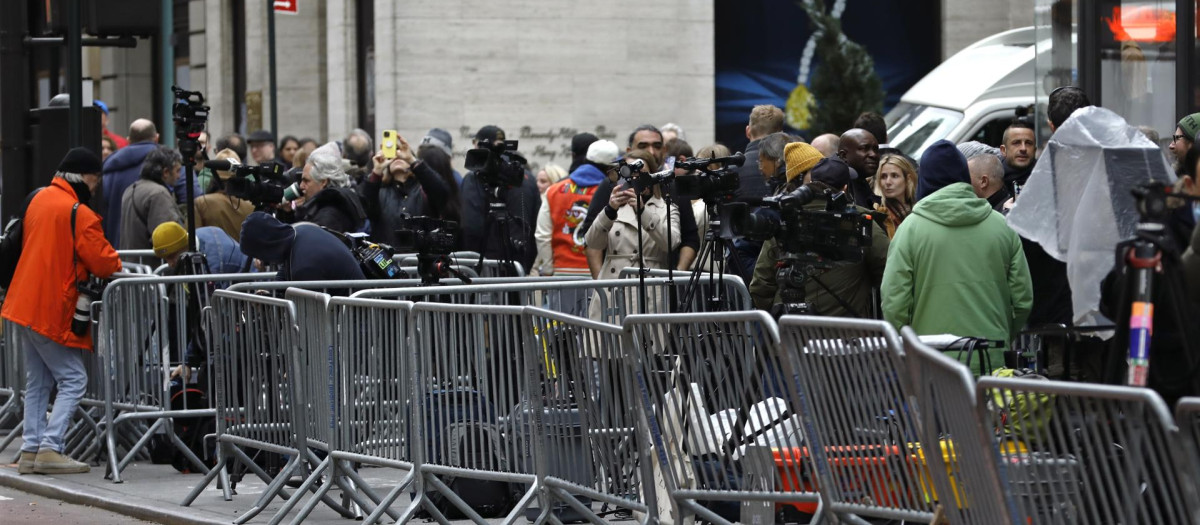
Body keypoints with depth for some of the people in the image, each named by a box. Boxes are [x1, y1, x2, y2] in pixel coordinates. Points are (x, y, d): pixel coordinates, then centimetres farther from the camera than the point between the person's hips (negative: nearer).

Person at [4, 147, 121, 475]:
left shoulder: (40, 199, 12)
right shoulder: (79, 213, -15)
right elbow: (102, 262, -15)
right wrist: (118, 266, 8)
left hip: (25, 304, 9)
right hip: (53, 309, -9)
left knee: (37, 382, 14)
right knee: (73, 380, -4)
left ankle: (31, 451, 12)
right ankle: (50, 448, -12)